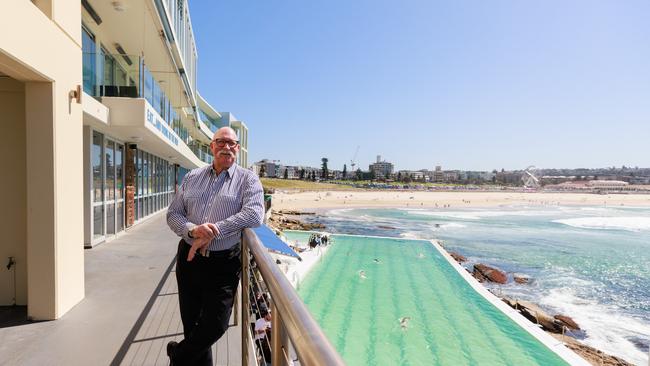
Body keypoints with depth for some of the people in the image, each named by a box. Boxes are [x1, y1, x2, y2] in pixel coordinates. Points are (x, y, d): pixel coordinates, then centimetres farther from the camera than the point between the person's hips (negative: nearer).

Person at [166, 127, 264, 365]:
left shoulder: (247, 179, -2)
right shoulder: (192, 177, 10)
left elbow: (254, 214, -18)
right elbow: (173, 214, 8)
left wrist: (213, 231, -21)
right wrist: (192, 230, -14)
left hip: (224, 263, -3)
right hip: (189, 258, 3)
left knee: (216, 325, 2)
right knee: (191, 323, 13)